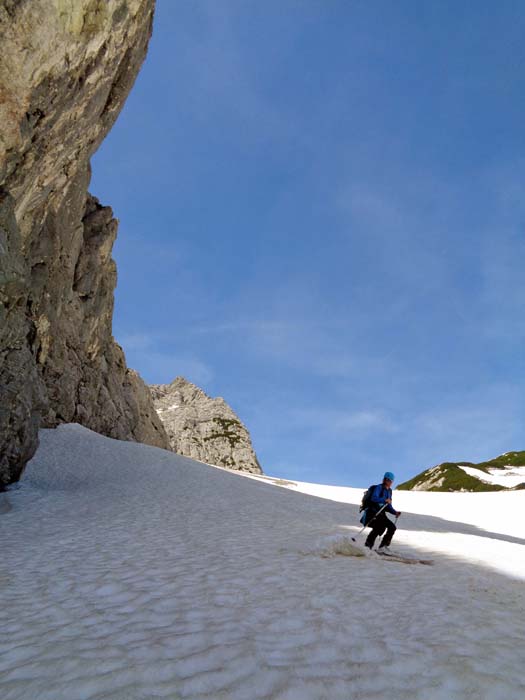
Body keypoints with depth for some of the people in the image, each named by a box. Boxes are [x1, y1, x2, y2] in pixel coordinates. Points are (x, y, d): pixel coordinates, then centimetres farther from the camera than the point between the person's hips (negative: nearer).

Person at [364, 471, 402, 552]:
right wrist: (384, 500, -38)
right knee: (380, 526, -28)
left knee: (392, 527, -5)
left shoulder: (389, 491, 17)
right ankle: (368, 545, -17)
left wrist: (395, 512, 4)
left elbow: (388, 507, 21)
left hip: (381, 514, 8)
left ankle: (383, 546, 9)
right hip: (372, 513, -8)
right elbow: (374, 498, -26)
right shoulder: (379, 487, -8)